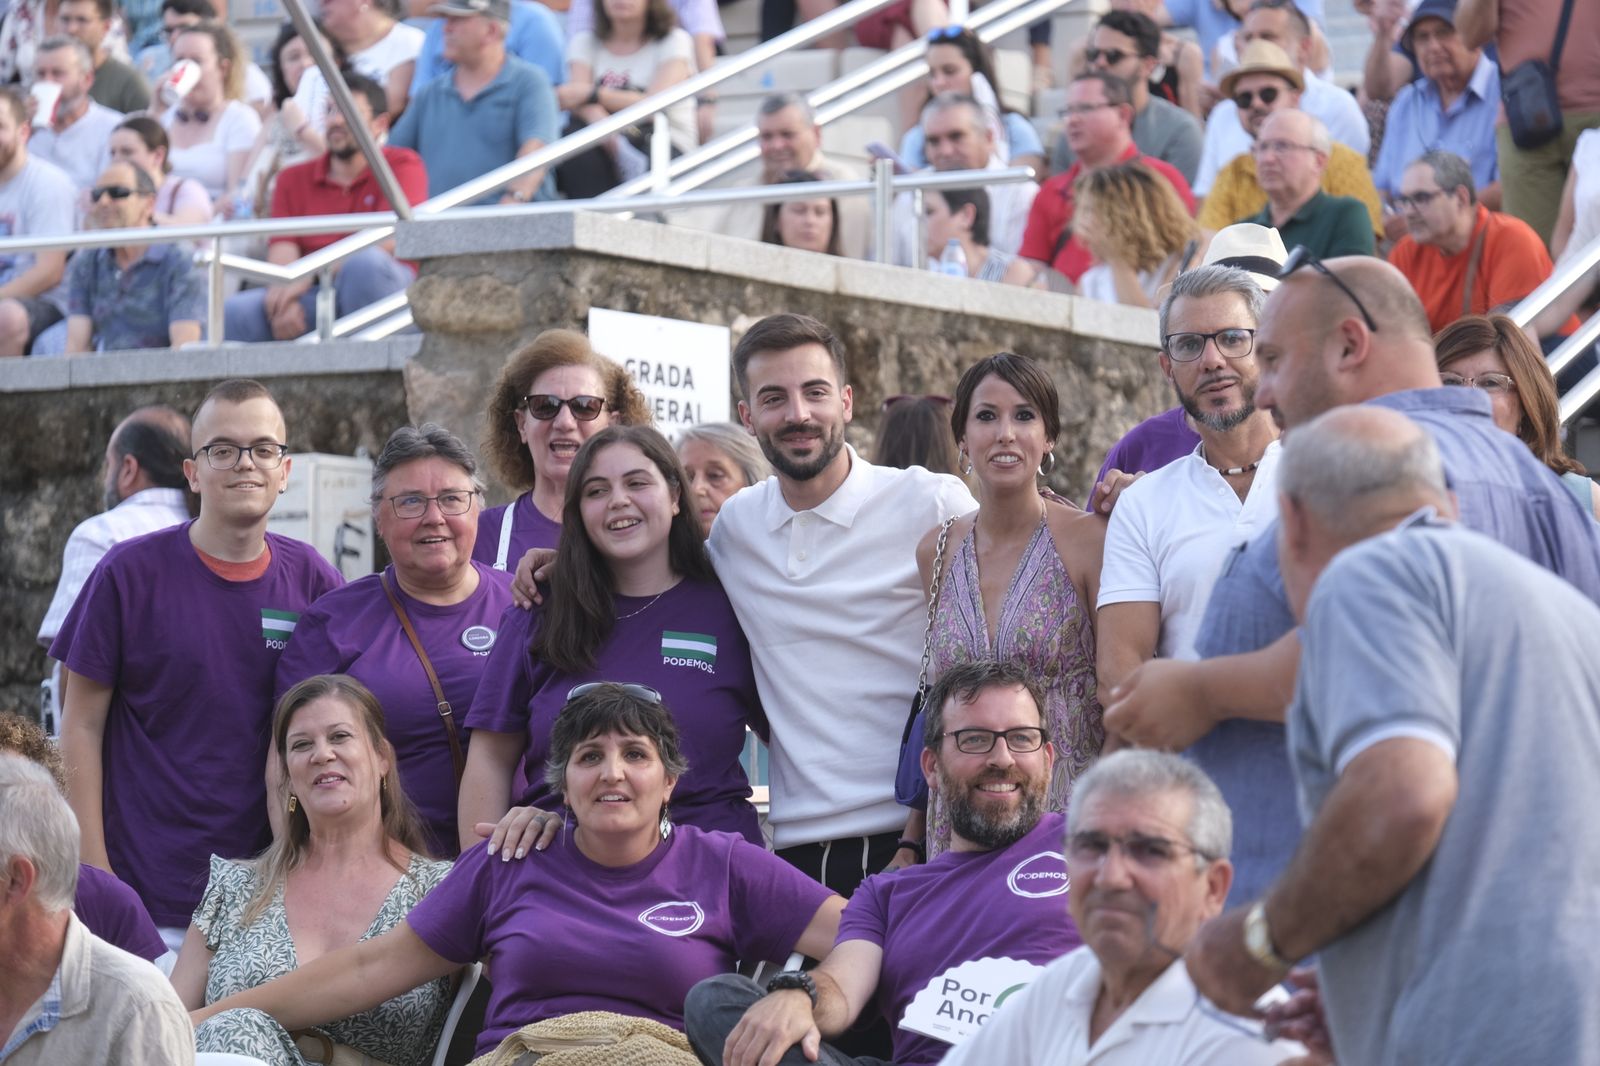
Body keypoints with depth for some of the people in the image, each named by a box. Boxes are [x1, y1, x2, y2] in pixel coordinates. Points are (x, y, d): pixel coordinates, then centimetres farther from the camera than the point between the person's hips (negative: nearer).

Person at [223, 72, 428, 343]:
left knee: (365, 263, -37)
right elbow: (282, 247, 4)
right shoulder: (293, 179, 19)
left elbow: (388, 238, -10)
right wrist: (283, 302, -19)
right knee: (233, 313, -23)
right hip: (312, 299, 3)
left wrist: (310, 274, -17)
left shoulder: (402, 165, 7)